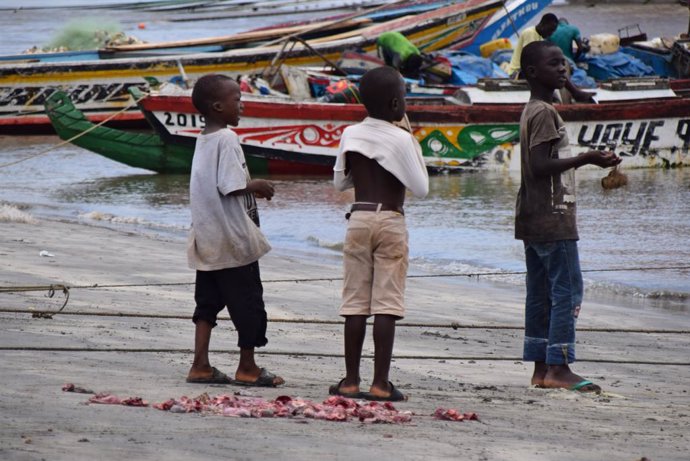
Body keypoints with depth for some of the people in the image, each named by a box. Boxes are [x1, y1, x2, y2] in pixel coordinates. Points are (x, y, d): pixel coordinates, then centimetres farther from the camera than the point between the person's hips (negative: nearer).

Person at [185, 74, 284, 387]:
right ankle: (247, 367, 8)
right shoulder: (226, 139, -16)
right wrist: (257, 186, -7)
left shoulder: (203, 140, 12)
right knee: (248, 301, 2)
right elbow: (231, 187, -22)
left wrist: (251, 187, 13)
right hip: (233, 238, -9)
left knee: (208, 300, 9)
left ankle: (200, 365, 5)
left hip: (206, 240, 9)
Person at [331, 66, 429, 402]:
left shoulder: (351, 135, 4)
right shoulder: (400, 139, -9)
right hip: (390, 221, -4)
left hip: (358, 219, 4)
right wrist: (415, 148, 4)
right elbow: (421, 188, -6)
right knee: (386, 304, -4)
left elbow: (339, 182, 14)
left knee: (355, 301, 6)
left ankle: (351, 381, 6)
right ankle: (381, 383, -6)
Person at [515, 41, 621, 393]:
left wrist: (585, 161, 22)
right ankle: (559, 367, -13)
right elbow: (539, 166, -22)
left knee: (540, 293, 9)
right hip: (553, 218, -10)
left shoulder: (532, 111, 16)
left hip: (533, 219, 10)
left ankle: (541, 368, 10)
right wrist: (585, 159, -24)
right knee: (567, 289, -10)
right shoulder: (544, 113, -14)